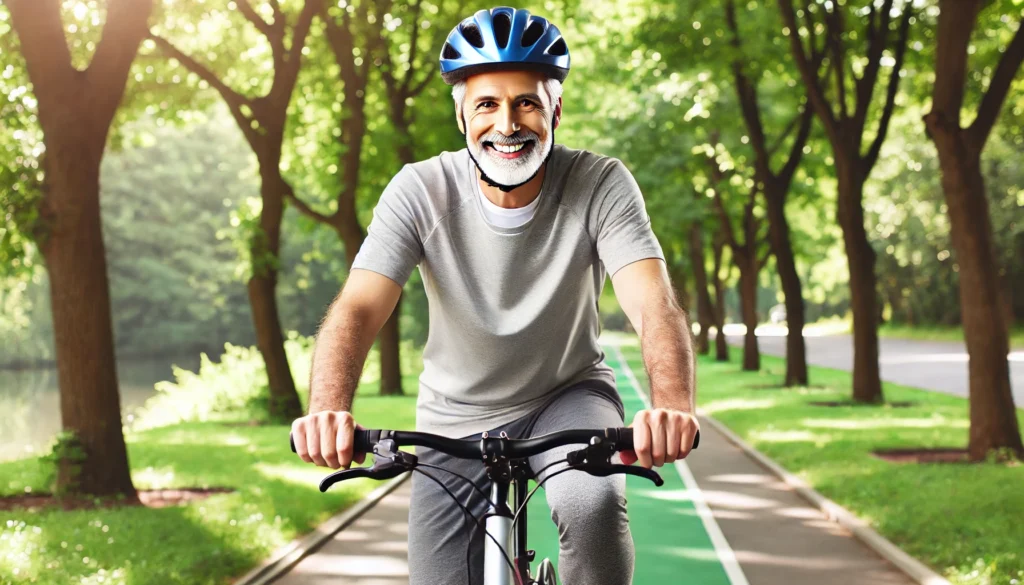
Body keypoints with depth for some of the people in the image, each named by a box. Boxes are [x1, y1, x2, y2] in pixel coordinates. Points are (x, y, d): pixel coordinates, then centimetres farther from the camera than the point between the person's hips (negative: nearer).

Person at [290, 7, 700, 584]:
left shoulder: (601, 185, -19)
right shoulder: (421, 190, -18)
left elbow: (654, 304, -31)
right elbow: (359, 308, -28)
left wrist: (672, 404, -53)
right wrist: (329, 409, -49)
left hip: (569, 395, -1)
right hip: (457, 418, 2)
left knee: (591, 502, -32)